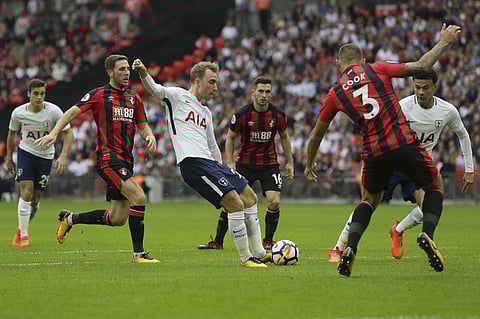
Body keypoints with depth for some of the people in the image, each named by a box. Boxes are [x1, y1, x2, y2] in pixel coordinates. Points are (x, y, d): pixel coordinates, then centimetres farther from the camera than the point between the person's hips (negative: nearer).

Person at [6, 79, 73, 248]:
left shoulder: (53, 111, -18)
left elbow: (68, 133, -12)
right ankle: (23, 234, -10)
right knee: (26, 192, -17)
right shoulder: (18, 113, -13)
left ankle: (22, 229, 29)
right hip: (26, 152, -1)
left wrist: (63, 156, -24)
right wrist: (9, 157, 12)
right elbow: (12, 133, 6)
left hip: (46, 156, 1)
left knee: (35, 199, 4)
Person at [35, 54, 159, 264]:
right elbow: (73, 112, -6)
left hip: (126, 160, 7)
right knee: (138, 197, -23)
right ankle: (138, 253, -18)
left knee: (118, 218, 7)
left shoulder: (134, 98, 15)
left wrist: (149, 135, -4)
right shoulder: (98, 95, -2)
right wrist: (54, 133, -19)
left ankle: (70, 219, 28)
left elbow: (142, 126, 19)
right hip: (108, 157, -7)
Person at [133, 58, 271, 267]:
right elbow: (156, 90, -15)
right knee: (236, 204, -16)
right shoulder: (178, 96, 3)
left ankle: (258, 253, 22)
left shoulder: (206, 113, 25)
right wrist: (143, 73, -35)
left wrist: (222, 171, 35)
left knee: (250, 199, 12)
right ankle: (245, 257, -5)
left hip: (210, 163, 9)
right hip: (192, 162, -9)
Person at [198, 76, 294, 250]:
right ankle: (218, 241, 10)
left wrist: (289, 162, 11)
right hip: (245, 163, -1)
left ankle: (268, 241, 4)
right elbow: (230, 137, 1)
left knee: (274, 202, -14)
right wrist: (229, 163, -5)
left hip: (269, 164, 1)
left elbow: (284, 136, 10)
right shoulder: (242, 114, -13)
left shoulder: (278, 115, -8)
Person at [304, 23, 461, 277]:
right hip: (405, 142, -2)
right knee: (435, 187, 20)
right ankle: (427, 234, -4)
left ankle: (350, 249, 6)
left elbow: (316, 135, 19)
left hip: (374, 152, 2)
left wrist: (309, 165, 34)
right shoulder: (377, 70, 4)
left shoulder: (335, 94, 10)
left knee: (369, 199, 27)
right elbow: (421, 66, 0)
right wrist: (444, 42, 14)